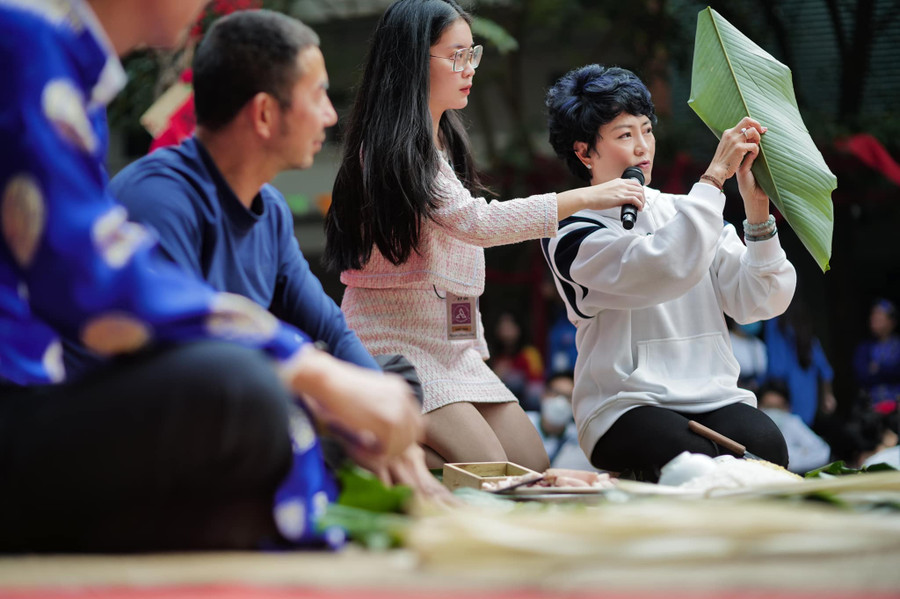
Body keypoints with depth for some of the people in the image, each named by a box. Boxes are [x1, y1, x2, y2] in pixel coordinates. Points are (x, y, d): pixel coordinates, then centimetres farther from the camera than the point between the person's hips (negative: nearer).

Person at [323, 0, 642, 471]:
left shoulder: (444, 142, 18)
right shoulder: (392, 145, -14)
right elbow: (475, 221, -24)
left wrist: (476, 346, 17)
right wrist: (581, 198, -24)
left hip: (453, 343, 9)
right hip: (396, 340, -9)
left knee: (535, 468, -3)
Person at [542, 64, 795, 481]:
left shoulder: (687, 212, 17)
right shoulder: (570, 234, -1)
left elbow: (759, 302, 5)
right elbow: (667, 269, -21)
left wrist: (757, 212, -7)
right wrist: (714, 176, -17)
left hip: (713, 398, 4)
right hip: (624, 410, -4)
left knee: (763, 445, -28)